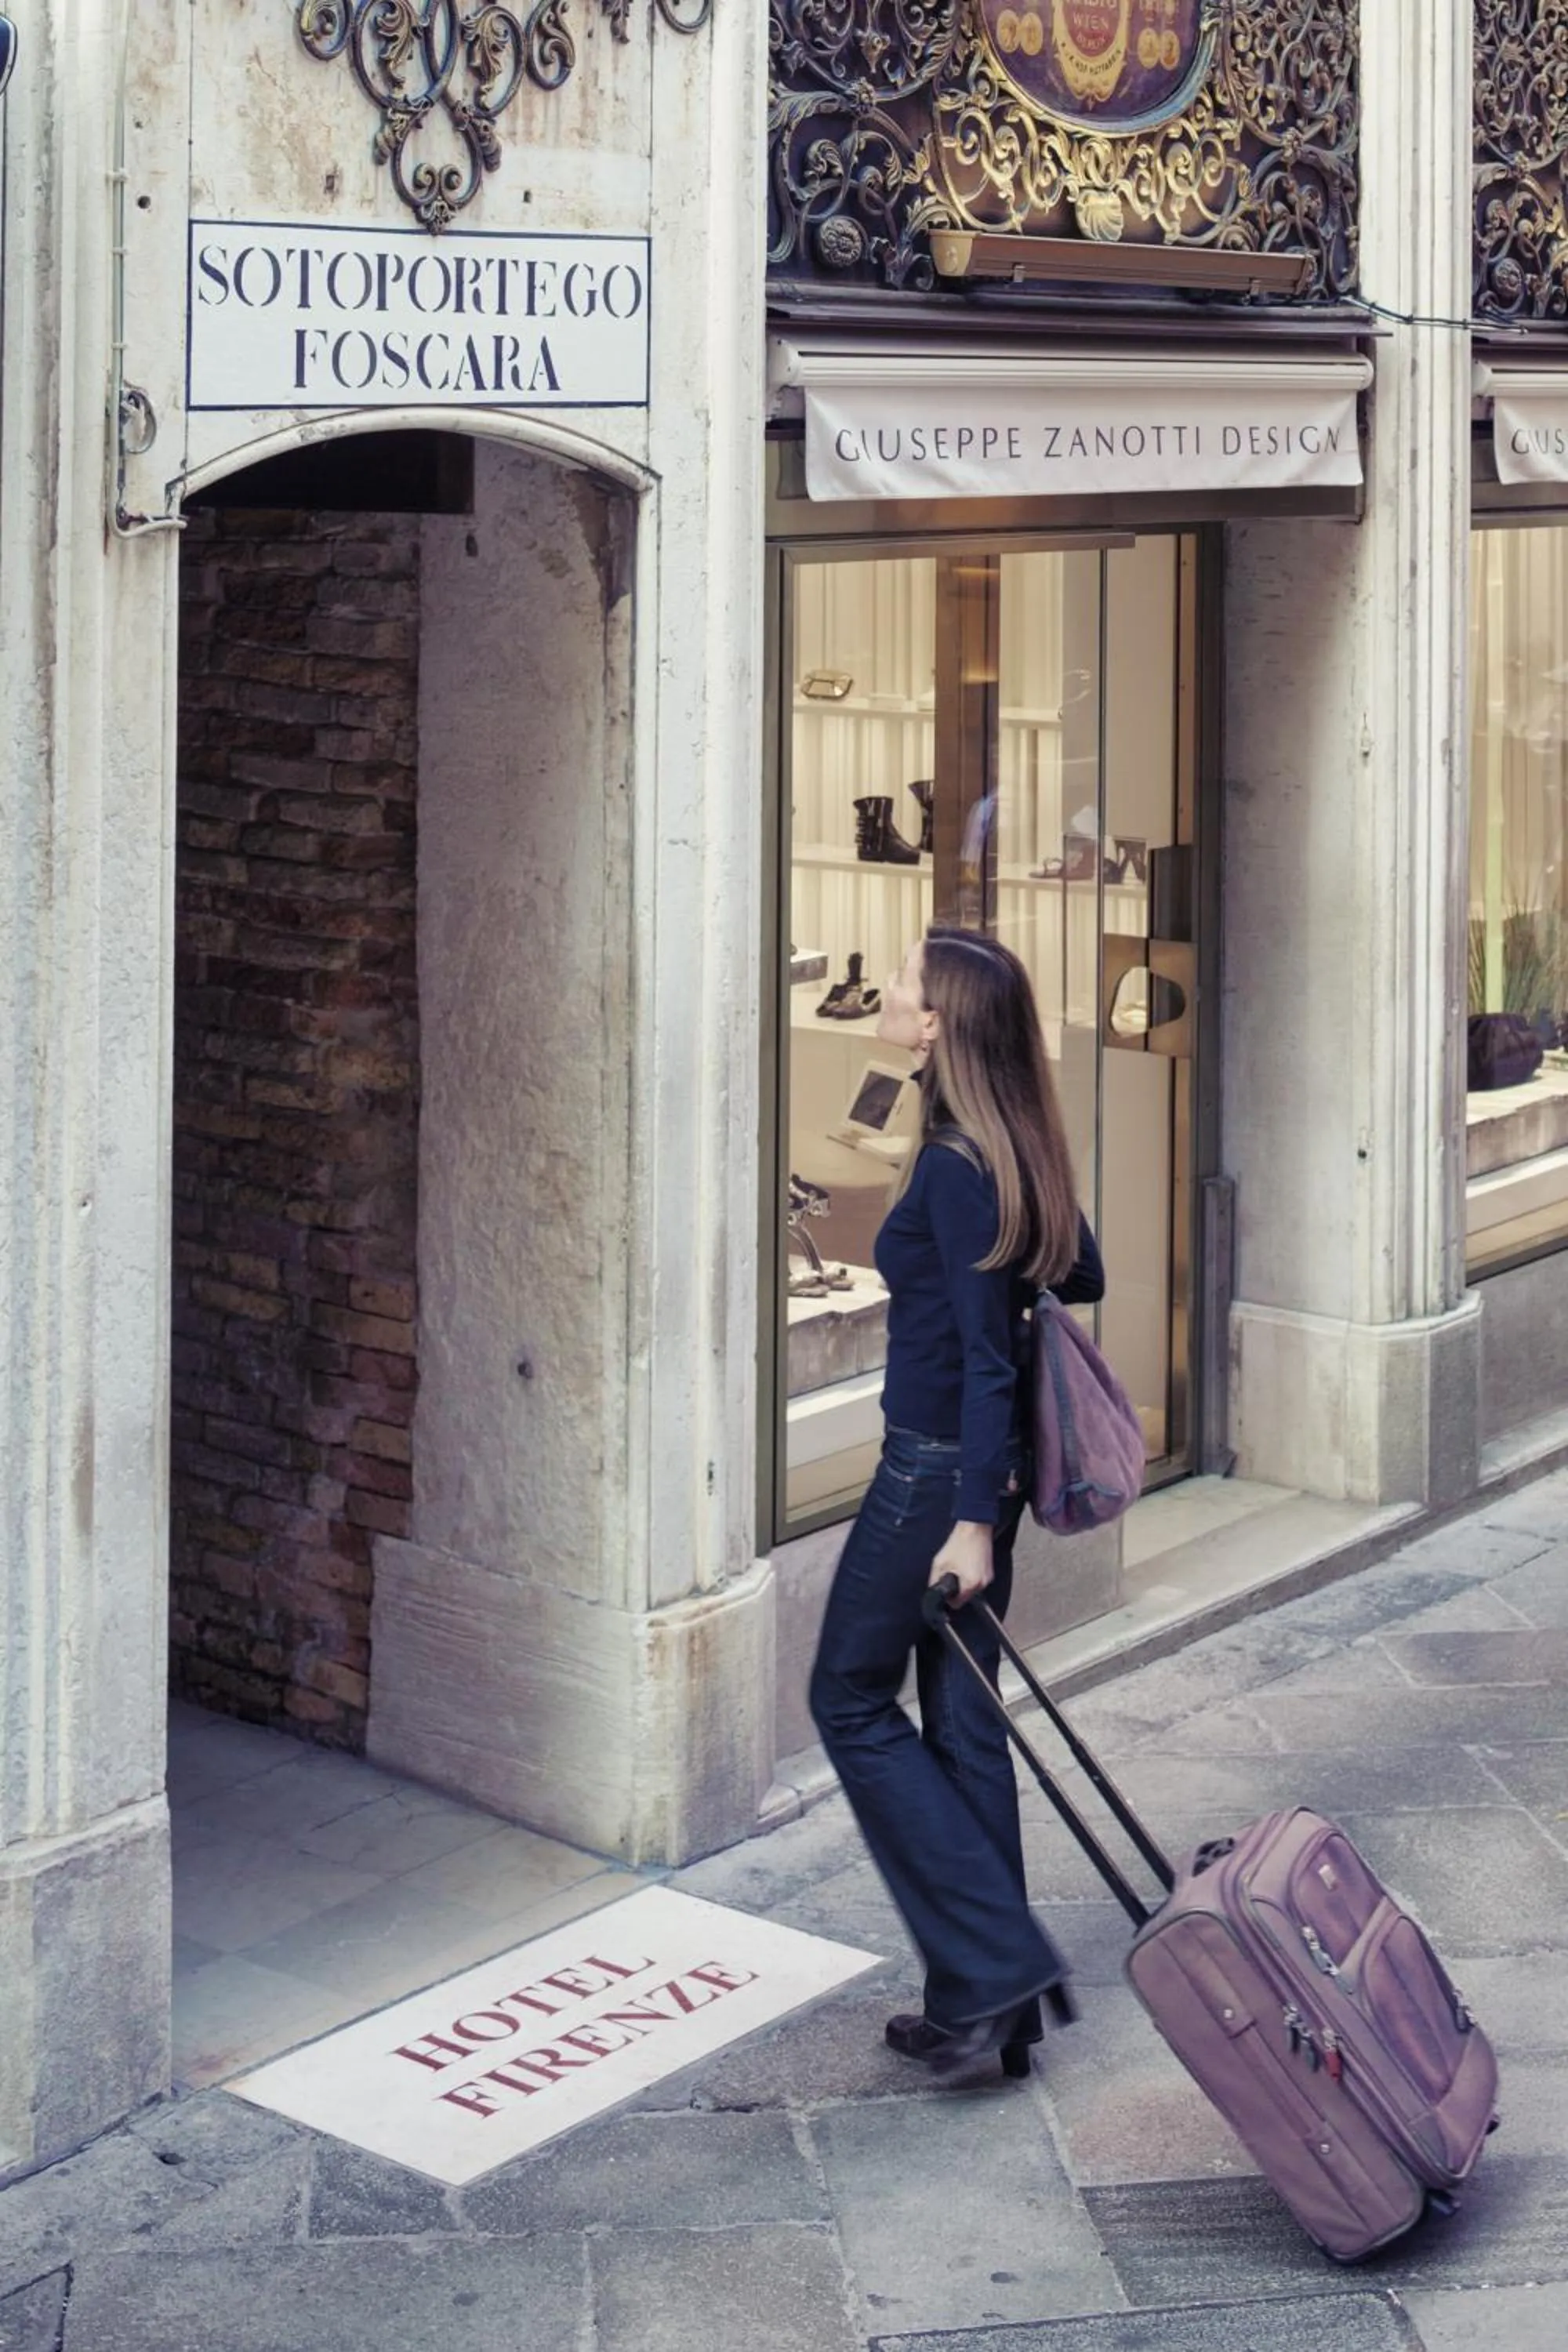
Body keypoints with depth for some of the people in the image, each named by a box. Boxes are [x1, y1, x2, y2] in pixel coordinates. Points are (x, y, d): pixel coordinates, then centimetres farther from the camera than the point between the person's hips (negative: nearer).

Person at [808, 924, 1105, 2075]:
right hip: (977, 1468, 9)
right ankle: (992, 2005, 18)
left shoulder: (953, 1165, -20)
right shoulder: (1021, 1149, 6)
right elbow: (1082, 1277, 18)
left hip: (937, 1470, -9)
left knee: (854, 1700, 5)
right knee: (962, 1717, 13)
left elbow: (985, 1356, -22)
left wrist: (973, 1520, -22)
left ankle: (997, 1964, 2)